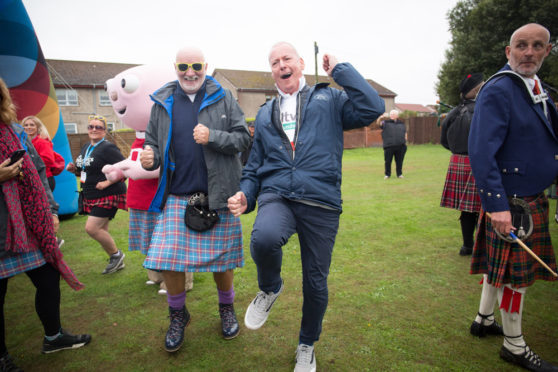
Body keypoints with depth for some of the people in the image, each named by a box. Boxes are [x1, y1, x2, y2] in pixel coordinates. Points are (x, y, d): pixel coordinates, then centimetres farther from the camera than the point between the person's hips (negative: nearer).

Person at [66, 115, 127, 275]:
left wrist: (107, 182, -22)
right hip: (92, 196, 9)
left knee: (91, 228, -14)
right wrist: (74, 169, 4)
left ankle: (116, 254, 8)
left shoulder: (108, 148, -13)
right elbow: (85, 171, 25)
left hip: (108, 195, -9)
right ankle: (116, 262, 27)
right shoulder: (85, 148, 13)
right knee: (101, 231, 11)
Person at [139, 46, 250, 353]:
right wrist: (149, 158, -10)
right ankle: (178, 316, 26)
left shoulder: (223, 98, 2)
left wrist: (213, 137, -18)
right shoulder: (162, 102, 8)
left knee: (222, 260, 9)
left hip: (218, 195, -1)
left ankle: (227, 309, 37)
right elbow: (153, 143, 13)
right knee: (167, 261, -1)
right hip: (176, 197, 2)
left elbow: (243, 138, -1)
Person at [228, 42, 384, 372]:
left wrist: (340, 69, 0)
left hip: (321, 202, -1)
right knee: (264, 238, -33)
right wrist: (245, 195, 6)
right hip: (277, 196, 2)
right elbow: (256, 163, 23)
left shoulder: (329, 99, 10)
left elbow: (372, 109, -8)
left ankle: (307, 346, 37)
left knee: (316, 282, 8)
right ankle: (270, 288, 4)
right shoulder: (265, 113, 21)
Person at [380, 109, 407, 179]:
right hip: (389, 146, -2)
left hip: (400, 146, 2)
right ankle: (387, 174, 14)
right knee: (388, 161, 1)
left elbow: (405, 132, 25)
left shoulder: (401, 124, 17)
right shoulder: (386, 123, 7)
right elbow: (379, 124, -11)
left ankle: (399, 174, 17)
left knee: (399, 161, 5)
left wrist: (405, 140, 13)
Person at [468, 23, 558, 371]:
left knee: (501, 265, 18)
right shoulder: (498, 90, -16)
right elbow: (482, 153, -24)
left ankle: (484, 320, 35)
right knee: (516, 273, 2)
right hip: (511, 202, -8)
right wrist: (497, 205, -28)